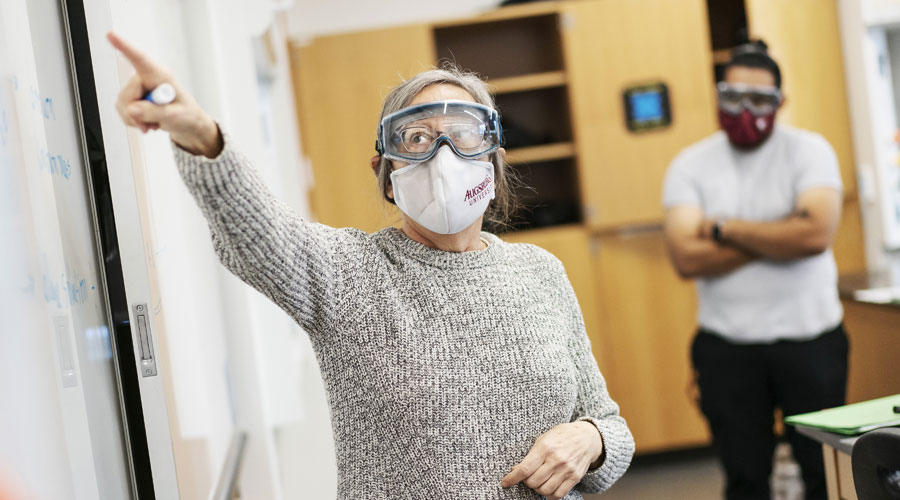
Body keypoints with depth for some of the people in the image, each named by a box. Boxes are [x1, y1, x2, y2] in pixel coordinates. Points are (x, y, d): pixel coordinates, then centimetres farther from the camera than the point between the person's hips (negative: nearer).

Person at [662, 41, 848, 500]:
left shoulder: (808, 151, -3)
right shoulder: (690, 165, 2)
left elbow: (817, 234, -20)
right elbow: (686, 258, -12)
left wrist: (724, 229, -12)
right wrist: (779, 237, -14)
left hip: (809, 338, -1)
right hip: (727, 346, 2)